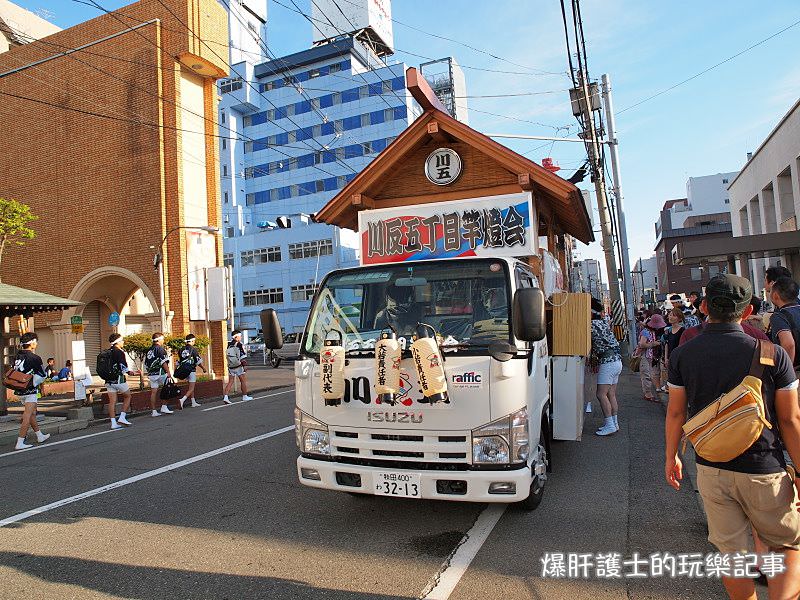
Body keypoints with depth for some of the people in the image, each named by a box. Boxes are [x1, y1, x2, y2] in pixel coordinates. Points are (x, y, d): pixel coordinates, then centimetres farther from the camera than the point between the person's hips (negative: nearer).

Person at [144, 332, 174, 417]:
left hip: (151, 374, 7)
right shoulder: (160, 349, -9)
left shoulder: (149, 350, 15)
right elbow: (164, 362, -16)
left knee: (153, 392, 7)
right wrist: (168, 373, -15)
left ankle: (153, 411, 9)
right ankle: (164, 407, 1)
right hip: (160, 373, -7)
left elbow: (146, 364, 19)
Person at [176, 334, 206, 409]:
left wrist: (181, 370, 24)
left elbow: (179, 362, 12)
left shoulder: (182, 350, 7)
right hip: (191, 370, -7)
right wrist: (203, 368, 6)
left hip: (184, 371, 7)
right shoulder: (193, 349, -11)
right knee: (191, 388, -2)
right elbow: (198, 361, -9)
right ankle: (182, 400, -22)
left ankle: (193, 402, 23)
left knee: (191, 387, 18)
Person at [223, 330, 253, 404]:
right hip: (238, 366, -6)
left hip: (230, 366, 6)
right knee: (243, 381, 6)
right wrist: (245, 365, -16)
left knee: (230, 382, 7)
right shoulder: (239, 345, -10)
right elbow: (242, 356, -17)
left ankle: (225, 397, -5)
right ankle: (244, 397, 13)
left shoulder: (229, 345, 10)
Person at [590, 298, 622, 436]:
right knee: (611, 395, 12)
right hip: (616, 361, 9)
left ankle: (609, 425, -6)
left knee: (601, 394, -7)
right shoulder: (604, 322, 14)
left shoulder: (592, 325, -14)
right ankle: (614, 423, 17)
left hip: (608, 362, -9)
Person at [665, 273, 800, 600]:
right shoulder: (772, 354, -12)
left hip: (710, 470, 2)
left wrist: (671, 456, 13)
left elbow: (676, 412, 0)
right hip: (763, 474, -2)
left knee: (731, 554, 15)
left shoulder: (682, 354, -7)